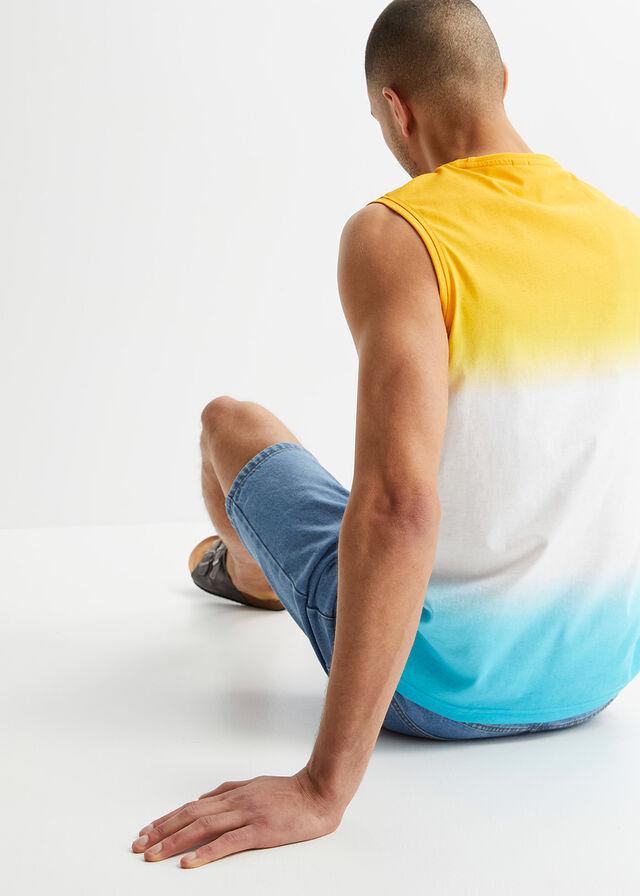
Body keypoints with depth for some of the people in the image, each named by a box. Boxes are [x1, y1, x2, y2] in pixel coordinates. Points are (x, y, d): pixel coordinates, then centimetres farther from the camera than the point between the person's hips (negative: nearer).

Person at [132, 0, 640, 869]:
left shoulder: (393, 236, -21)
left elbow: (398, 504, -33)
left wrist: (325, 787, -30)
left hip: (439, 687, -5)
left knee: (230, 422, 19)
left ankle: (247, 570, 55)